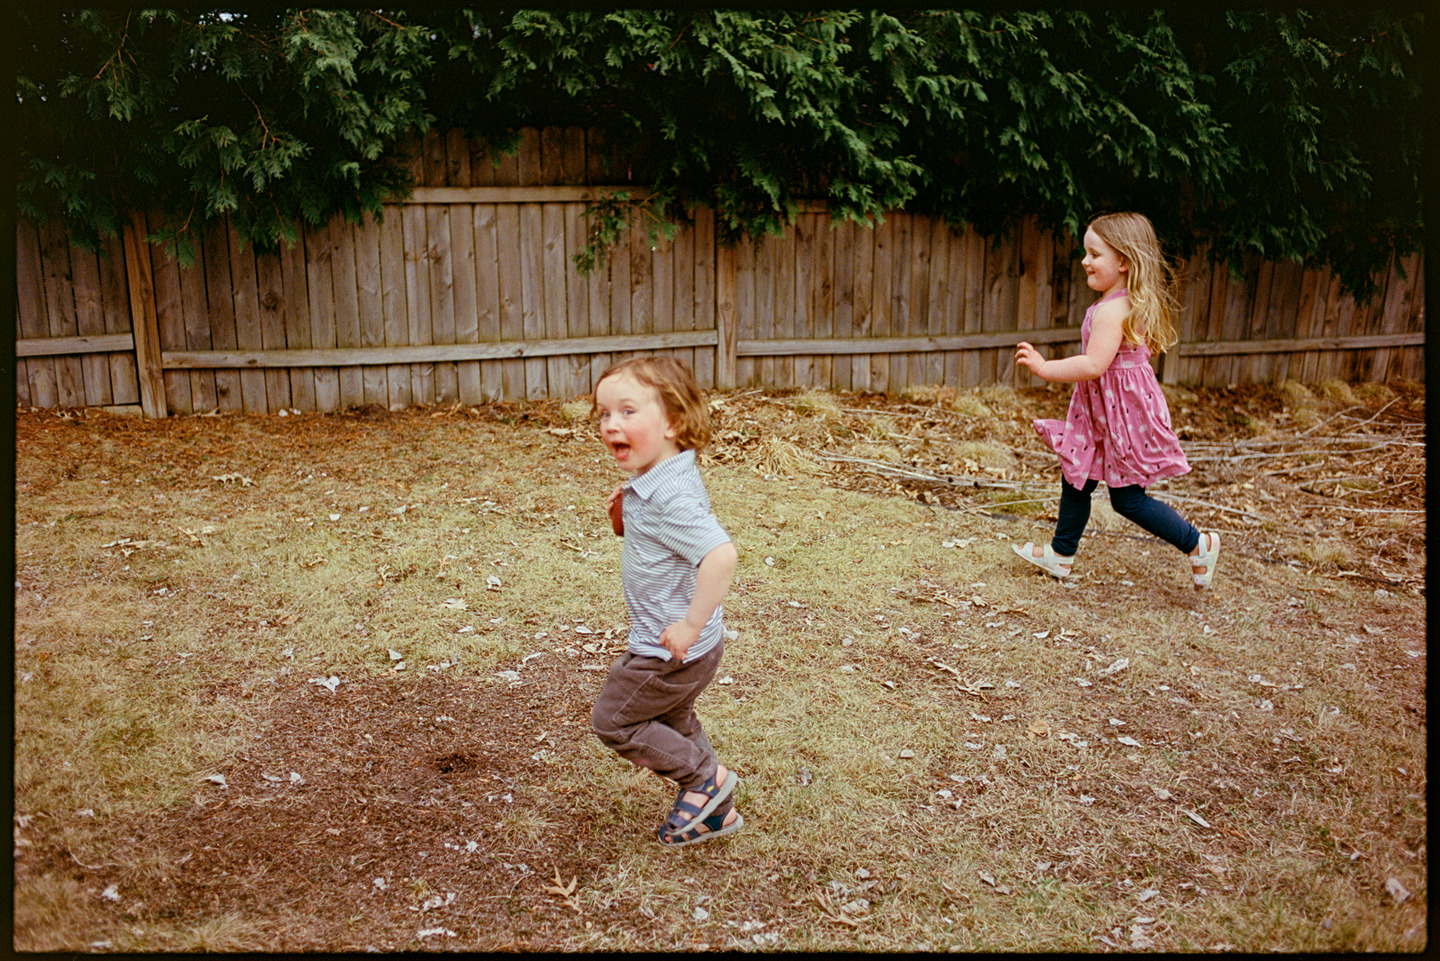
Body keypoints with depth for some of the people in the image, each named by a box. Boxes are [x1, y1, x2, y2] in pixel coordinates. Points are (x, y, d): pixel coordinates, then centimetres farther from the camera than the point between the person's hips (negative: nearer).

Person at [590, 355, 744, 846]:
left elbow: (720, 554, -39)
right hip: (676, 647, 10)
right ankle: (715, 810, 39)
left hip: (671, 650, -10)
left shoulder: (670, 495, -29)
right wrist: (624, 520, 2)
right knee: (672, 722, 26)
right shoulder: (655, 482, 2)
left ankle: (705, 777, 16)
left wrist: (691, 626, -31)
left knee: (611, 719, 8)